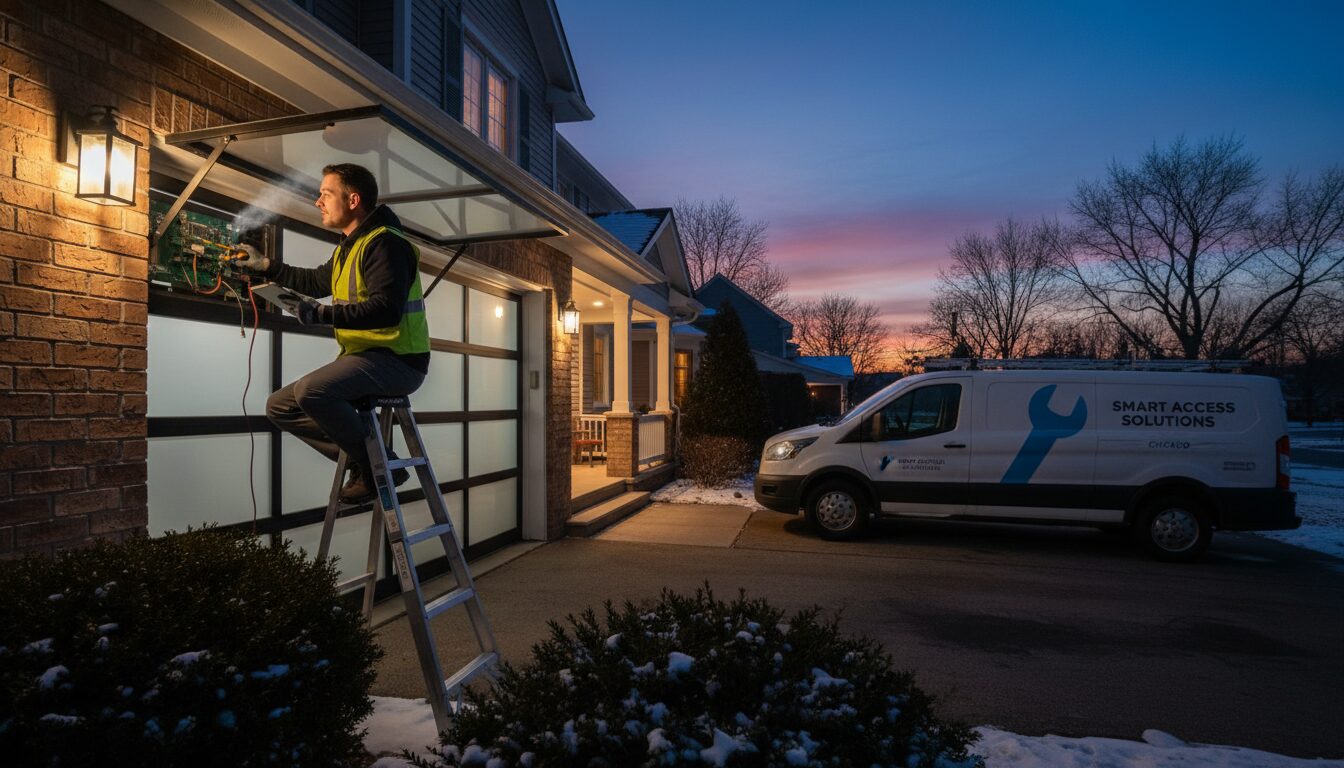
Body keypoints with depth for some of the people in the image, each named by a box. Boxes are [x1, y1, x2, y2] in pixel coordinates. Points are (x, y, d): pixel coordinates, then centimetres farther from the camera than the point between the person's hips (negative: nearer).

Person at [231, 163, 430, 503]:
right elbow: (317, 281, 36)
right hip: (363, 356, 10)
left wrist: (325, 315, -25)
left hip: (397, 360, -10)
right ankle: (361, 460, 4)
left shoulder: (384, 243, -14)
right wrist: (267, 267, 33)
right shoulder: (349, 246, 19)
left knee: (311, 390, -30)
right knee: (280, 406, 9)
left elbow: (387, 309, -27)